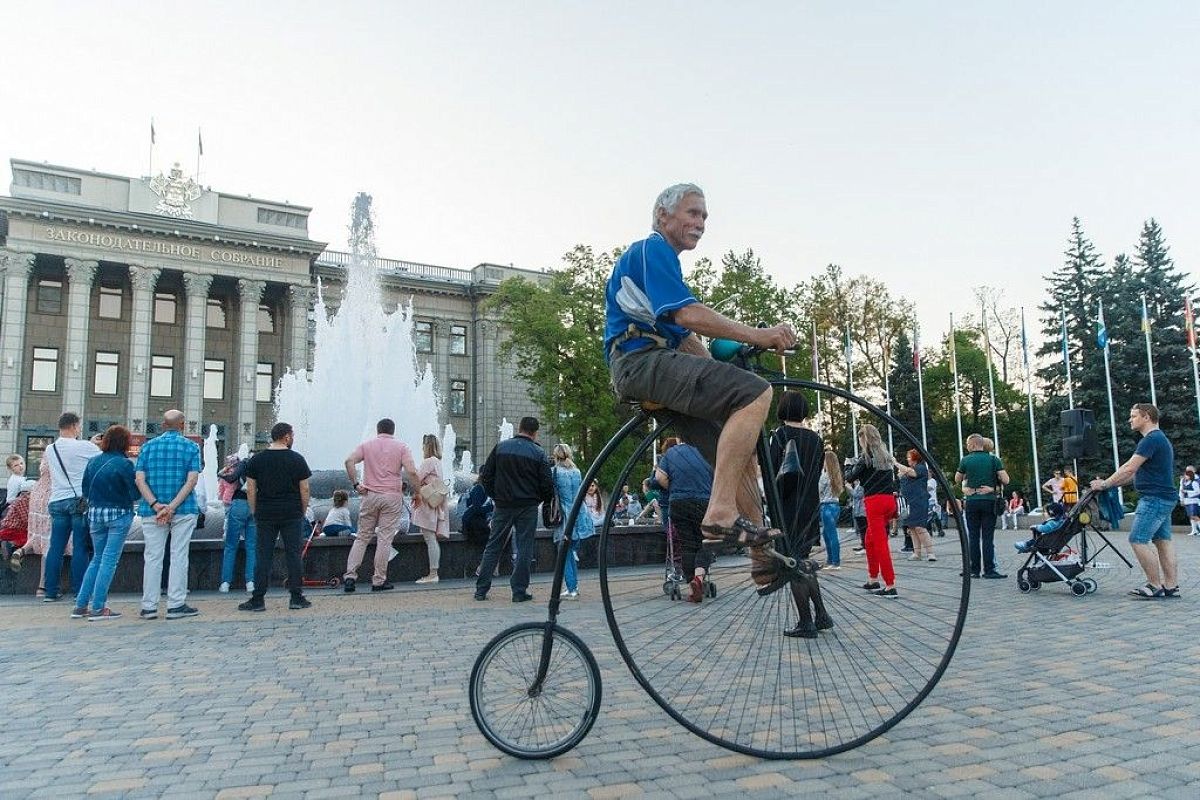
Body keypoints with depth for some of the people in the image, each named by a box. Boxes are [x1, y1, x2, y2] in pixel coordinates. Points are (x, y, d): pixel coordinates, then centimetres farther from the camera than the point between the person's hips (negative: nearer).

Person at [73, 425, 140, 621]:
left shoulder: (93, 462, 4)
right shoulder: (125, 464, -13)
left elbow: (85, 490, 8)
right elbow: (135, 493, -12)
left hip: (95, 514, 5)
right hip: (119, 515, -5)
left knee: (97, 558, 17)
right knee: (109, 560, 0)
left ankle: (80, 606, 16)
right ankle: (98, 608, 0)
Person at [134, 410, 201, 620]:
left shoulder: (148, 446, 7)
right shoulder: (191, 447, 0)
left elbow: (140, 480, -3)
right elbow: (192, 480, -11)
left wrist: (156, 505, -10)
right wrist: (172, 506, -13)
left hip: (152, 510, 2)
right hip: (183, 510, -2)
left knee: (153, 557, 7)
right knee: (179, 557, 2)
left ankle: (149, 607, 10)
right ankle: (176, 605, 4)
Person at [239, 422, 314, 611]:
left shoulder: (257, 459, 3)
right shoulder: (297, 459, -2)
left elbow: (250, 490, 3)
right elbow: (304, 490, -2)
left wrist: (254, 512, 11)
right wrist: (303, 511, 10)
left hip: (265, 514, 2)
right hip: (292, 514, -1)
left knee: (263, 556, 4)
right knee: (293, 554, 4)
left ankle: (258, 599, 5)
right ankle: (296, 598, 6)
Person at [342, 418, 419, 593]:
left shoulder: (367, 445, 9)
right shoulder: (401, 447, 2)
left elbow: (349, 461, -7)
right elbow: (411, 471, -10)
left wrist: (355, 484, -3)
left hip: (370, 495, 2)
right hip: (392, 496, -2)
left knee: (362, 537, 11)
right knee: (385, 539, 1)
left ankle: (350, 576, 3)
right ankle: (379, 581, 4)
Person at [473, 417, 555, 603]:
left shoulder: (500, 447, 1)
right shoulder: (538, 453, -5)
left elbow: (485, 476, 2)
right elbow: (547, 483, -7)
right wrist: (545, 500, 12)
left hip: (503, 505, 2)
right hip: (528, 507, -2)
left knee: (493, 546, 10)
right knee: (524, 548, 5)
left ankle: (481, 589, 12)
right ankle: (519, 591, 6)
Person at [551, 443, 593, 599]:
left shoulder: (554, 471, -7)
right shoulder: (577, 472, 9)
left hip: (565, 517, -5)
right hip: (578, 516, 5)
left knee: (565, 554, 0)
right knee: (573, 553, 13)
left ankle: (572, 589, -3)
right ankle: (573, 587, 15)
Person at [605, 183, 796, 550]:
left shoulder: (660, 257, 31)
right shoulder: (652, 249, -1)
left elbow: (684, 337, 25)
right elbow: (688, 314, -18)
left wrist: (722, 375, 13)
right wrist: (757, 335, -17)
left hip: (654, 366, 11)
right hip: (641, 360, -10)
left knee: (740, 450, 6)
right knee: (755, 392, -25)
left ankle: (763, 548, 6)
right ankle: (721, 513, -28)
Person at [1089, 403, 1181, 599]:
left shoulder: (1151, 439, -15)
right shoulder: (1160, 439, 19)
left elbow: (1129, 469, -20)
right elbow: (1136, 473, 21)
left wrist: (1105, 484, -12)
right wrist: (1110, 483, 17)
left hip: (1154, 499, -10)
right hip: (1164, 498, 10)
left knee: (1138, 540, -9)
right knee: (1163, 540, 9)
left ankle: (1155, 586, -5)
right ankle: (1171, 586, 10)